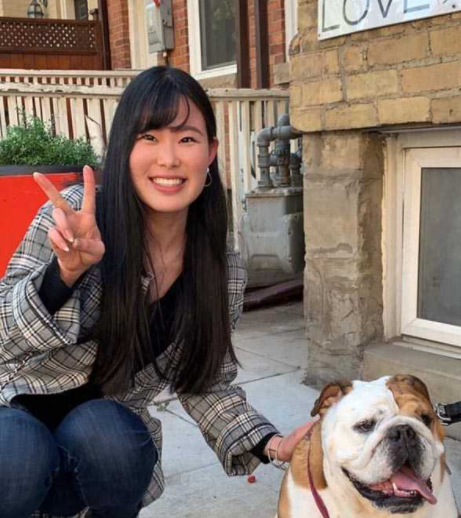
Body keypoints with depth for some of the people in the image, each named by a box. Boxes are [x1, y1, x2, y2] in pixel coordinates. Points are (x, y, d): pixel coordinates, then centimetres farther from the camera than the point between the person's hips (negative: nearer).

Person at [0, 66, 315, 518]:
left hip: (108, 433, 3)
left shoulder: (225, 273, -9)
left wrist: (272, 444, -14)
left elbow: (203, 384, 1)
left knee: (101, 430, -30)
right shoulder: (75, 216, -19)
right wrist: (66, 272, -37)